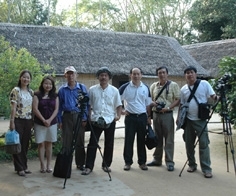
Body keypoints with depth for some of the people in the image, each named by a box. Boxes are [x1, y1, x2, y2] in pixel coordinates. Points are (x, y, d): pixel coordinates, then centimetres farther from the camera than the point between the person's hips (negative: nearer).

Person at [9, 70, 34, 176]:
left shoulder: (31, 92, 11)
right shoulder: (16, 90, -5)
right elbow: (13, 107, -9)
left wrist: (33, 121, 11)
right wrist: (12, 121, -14)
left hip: (28, 121, 5)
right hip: (18, 120, -5)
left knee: (25, 145, 10)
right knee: (17, 144, 1)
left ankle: (24, 166, 19)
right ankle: (19, 168, 8)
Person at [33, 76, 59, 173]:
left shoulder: (55, 96, 8)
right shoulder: (37, 95, 0)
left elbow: (56, 109, 2)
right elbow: (35, 109, -6)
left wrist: (49, 120, -11)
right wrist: (43, 120, -13)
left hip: (52, 123, 2)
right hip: (39, 123, -2)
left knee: (49, 143, 7)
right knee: (41, 143, 1)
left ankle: (48, 165, 12)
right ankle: (42, 165, 8)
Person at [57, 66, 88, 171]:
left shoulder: (82, 88, 4)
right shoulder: (62, 90, 6)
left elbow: (86, 103, 2)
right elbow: (59, 106, 9)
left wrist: (85, 118, -6)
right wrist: (59, 121, 3)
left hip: (79, 116, 0)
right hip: (67, 117, 0)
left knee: (80, 141, 6)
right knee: (66, 142, 2)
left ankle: (80, 163, 18)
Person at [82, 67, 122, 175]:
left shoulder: (114, 90, 5)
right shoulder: (92, 90, 4)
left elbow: (119, 105, 8)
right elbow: (89, 105, 8)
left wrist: (118, 115, -7)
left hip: (110, 121, 1)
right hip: (96, 120, -1)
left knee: (109, 144, 9)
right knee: (92, 144, -2)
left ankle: (106, 165, 23)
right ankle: (88, 166, 4)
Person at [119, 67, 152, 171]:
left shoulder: (145, 88, 7)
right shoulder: (125, 87, -3)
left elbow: (148, 104, 12)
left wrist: (149, 117, 9)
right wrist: (121, 110, -4)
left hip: (142, 117, 2)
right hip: (130, 117, -2)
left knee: (141, 140, 8)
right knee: (128, 140, 1)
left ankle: (142, 162, 18)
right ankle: (128, 162, 11)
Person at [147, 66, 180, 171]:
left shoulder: (173, 85, -3)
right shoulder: (153, 86, 10)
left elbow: (178, 100, -5)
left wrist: (168, 107, -18)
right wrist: (153, 103, -7)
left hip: (167, 114, -4)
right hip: (156, 114, 4)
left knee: (169, 139, -1)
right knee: (157, 138, 13)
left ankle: (169, 161, 6)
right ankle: (157, 159, 23)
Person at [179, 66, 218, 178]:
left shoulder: (204, 84, -4)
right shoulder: (183, 89, 6)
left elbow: (213, 96, -6)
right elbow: (182, 105, 12)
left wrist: (217, 98, -28)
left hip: (201, 120, -4)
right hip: (188, 120, 4)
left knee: (204, 144, -6)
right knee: (189, 143, 11)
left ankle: (206, 169, 0)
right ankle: (192, 165, 25)